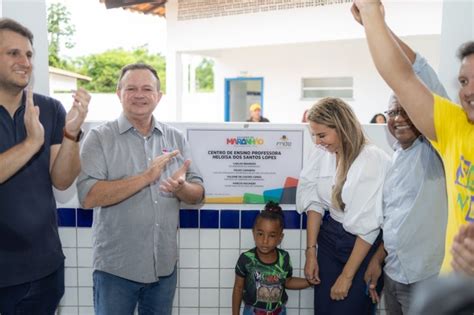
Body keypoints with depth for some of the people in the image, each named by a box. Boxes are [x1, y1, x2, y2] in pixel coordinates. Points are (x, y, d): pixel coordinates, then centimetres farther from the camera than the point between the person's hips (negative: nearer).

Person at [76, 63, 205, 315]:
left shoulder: (176, 138, 4)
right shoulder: (100, 138, -6)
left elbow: (197, 194, 5)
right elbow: (89, 197, -17)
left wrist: (180, 187, -17)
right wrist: (146, 177, -22)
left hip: (165, 265, 4)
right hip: (115, 267, -3)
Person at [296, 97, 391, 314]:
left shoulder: (374, 161, -22)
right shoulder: (322, 153, -7)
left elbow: (369, 227, -19)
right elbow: (314, 203, 1)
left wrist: (347, 276, -14)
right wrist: (311, 252, -3)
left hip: (364, 245, -4)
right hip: (329, 238, 4)